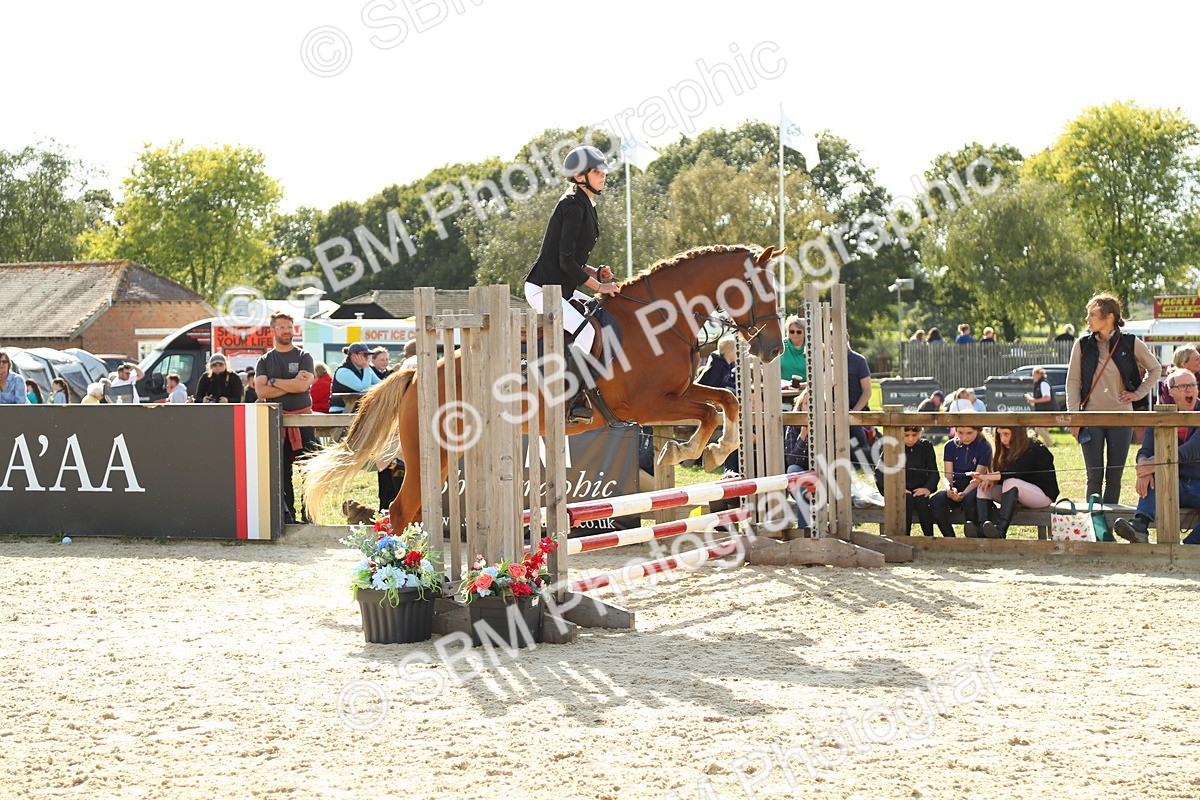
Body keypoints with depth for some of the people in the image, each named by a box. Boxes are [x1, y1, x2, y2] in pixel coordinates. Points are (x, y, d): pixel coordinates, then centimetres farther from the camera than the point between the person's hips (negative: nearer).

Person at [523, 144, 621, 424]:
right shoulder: (574, 207, -15)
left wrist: (595, 272, 6)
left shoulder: (584, 206, 16)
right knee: (585, 330, -28)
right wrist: (598, 285, -15)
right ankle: (571, 401, -25)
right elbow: (566, 261, -21)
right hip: (542, 288, -11)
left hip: (562, 290, 11)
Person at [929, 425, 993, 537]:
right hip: (956, 487, 3)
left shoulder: (984, 447, -5)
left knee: (969, 499, -39)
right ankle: (950, 537, -16)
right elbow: (948, 475, 1)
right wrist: (949, 488, -23)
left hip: (974, 489, -3)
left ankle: (974, 538, -19)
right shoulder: (950, 446, 5)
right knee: (935, 501, -28)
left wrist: (964, 493, -29)